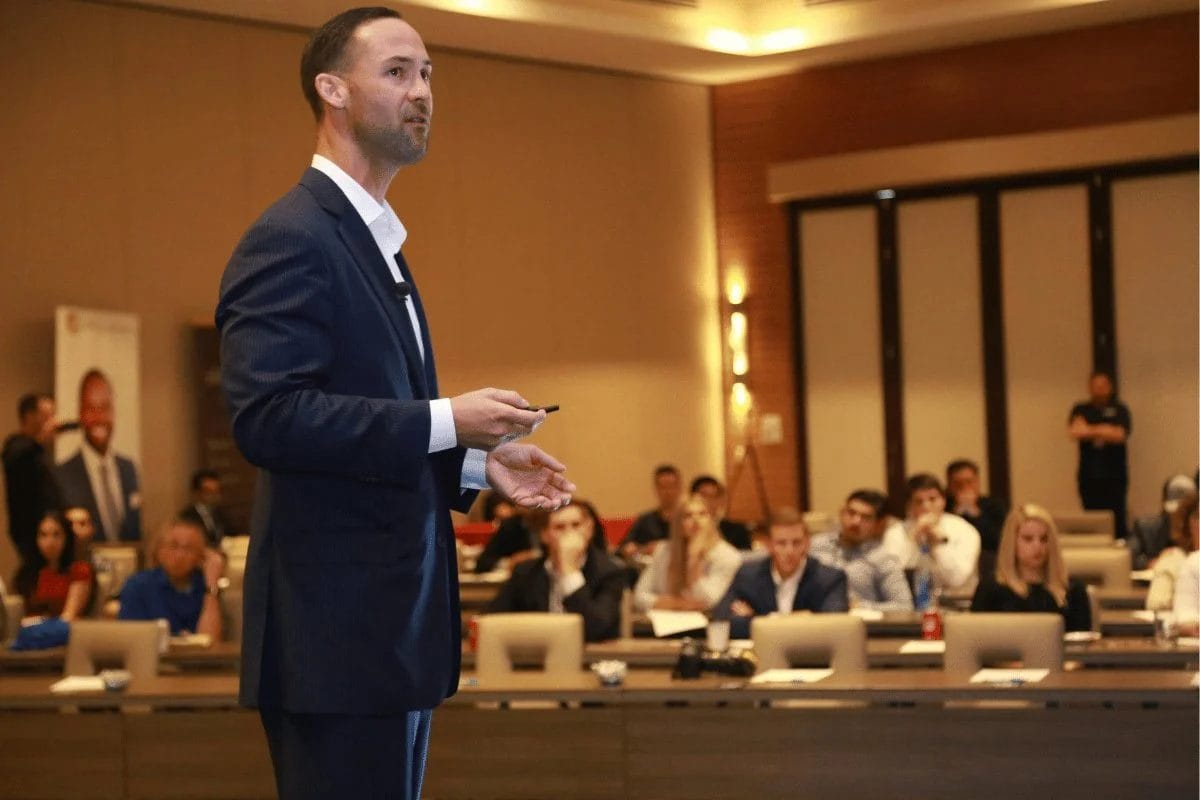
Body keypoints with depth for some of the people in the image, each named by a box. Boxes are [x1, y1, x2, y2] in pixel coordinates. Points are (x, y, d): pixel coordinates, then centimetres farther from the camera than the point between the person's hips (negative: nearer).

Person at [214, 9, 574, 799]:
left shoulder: (376, 242, 19)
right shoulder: (292, 239, -12)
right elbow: (266, 416, -24)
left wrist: (477, 462, 7)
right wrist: (447, 420, -22)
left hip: (396, 622, 10)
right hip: (337, 626, -10)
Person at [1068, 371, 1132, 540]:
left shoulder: (1119, 410, 5)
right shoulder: (1080, 410, 11)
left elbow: (1121, 435, -9)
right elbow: (1073, 432, -5)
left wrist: (1090, 430, -8)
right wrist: (1103, 431, -13)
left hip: (1114, 475, -2)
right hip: (1089, 475, 2)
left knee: (1116, 519, -7)